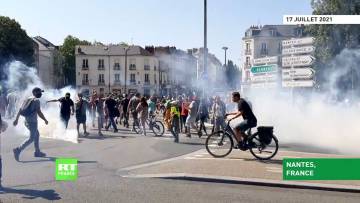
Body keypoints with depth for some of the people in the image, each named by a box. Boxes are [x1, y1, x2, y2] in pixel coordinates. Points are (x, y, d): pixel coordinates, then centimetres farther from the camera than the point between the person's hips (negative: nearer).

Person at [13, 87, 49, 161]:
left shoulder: (27, 99, 11)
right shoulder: (36, 100, -13)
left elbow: (20, 110, 10)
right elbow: (39, 112, -19)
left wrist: (16, 119, 14)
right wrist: (45, 120, -7)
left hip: (27, 121, 9)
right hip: (32, 122, -9)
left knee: (37, 135, 20)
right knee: (31, 139, -3)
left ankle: (37, 152, 24)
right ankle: (18, 150, -14)